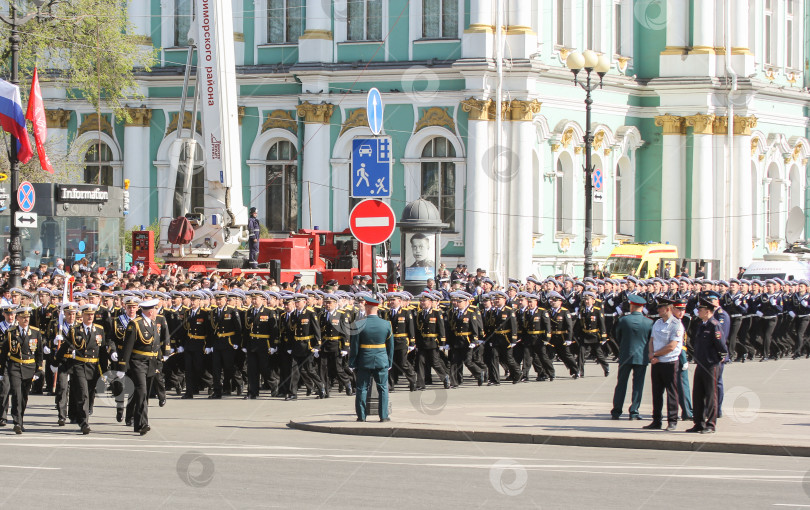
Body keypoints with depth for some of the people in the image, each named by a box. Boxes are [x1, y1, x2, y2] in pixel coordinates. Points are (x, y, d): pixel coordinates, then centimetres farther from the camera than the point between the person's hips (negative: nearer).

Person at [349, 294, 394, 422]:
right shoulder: (386, 324, -2)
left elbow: (353, 346, -6)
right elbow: (390, 346, 6)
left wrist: (352, 363, 2)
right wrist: (389, 362, 15)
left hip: (364, 362, -1)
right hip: (382, 362, 1)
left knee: (362, 389, 7)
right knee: (383, 389, 7)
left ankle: (361, 415, 8)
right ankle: (384, 415, 5)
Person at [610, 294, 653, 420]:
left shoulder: (623, 320, -8)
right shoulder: (649, 323, -7)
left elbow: (617, 337, 5)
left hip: (625, 356, 0)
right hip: (642, 357, 0)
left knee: (621, 384, 9)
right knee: (638, 385, 6)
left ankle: (616, 411, 13)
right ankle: (634, 411, 5)